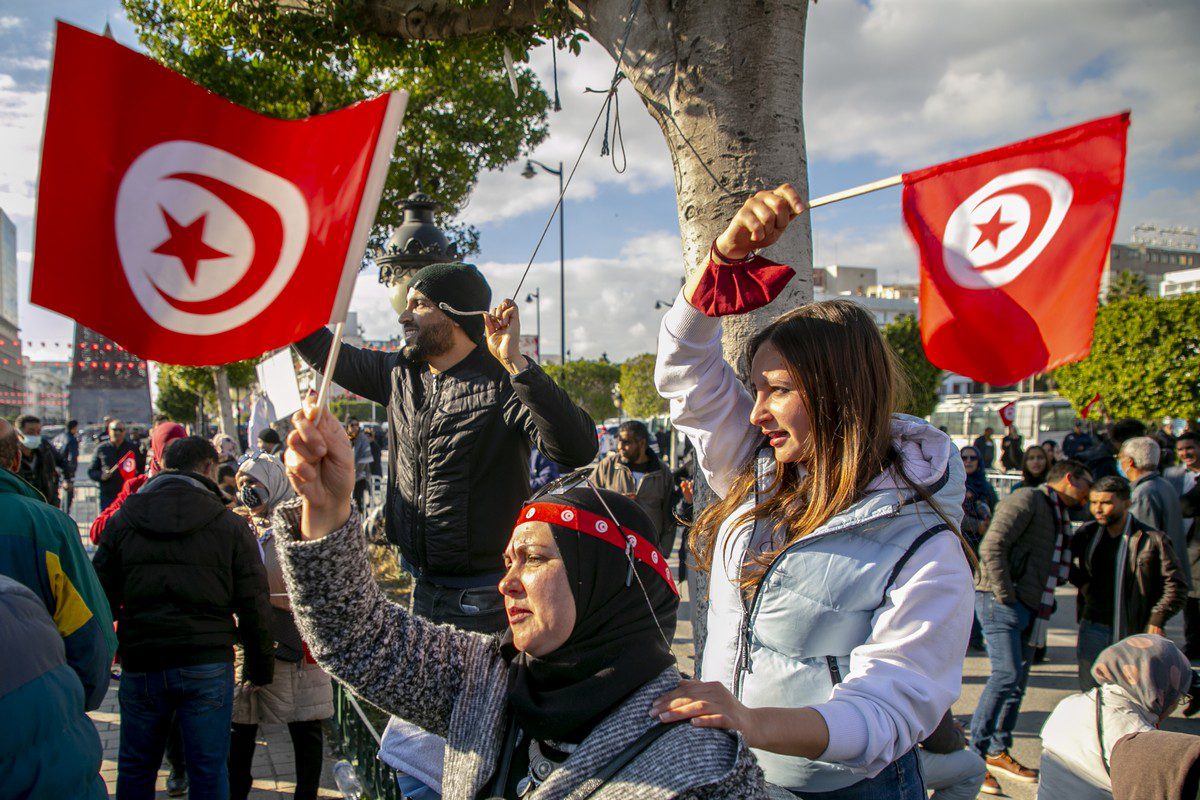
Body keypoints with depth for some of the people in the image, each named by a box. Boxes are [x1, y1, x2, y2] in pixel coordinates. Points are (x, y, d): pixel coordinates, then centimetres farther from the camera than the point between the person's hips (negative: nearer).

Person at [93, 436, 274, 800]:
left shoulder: (123, 519, 5)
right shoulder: (230, 525, -2)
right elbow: (254, 604, -2)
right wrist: (260, 666, 8)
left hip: (140, 664, 2)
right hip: (207, 663, -2)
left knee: (135, 770, 18)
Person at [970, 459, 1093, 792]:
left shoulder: (1059, 515, 21)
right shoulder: (1028, 499, -8)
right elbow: (992, 546, -19)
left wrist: (1045, 603, 12)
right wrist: (1005, 595, -19)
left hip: (1031, 608, 9)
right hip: (1000, 601, -9)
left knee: (1017, 682, 11)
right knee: (1006, 675, -16)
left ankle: (998, 752, 22)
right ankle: (974, 755, -11)